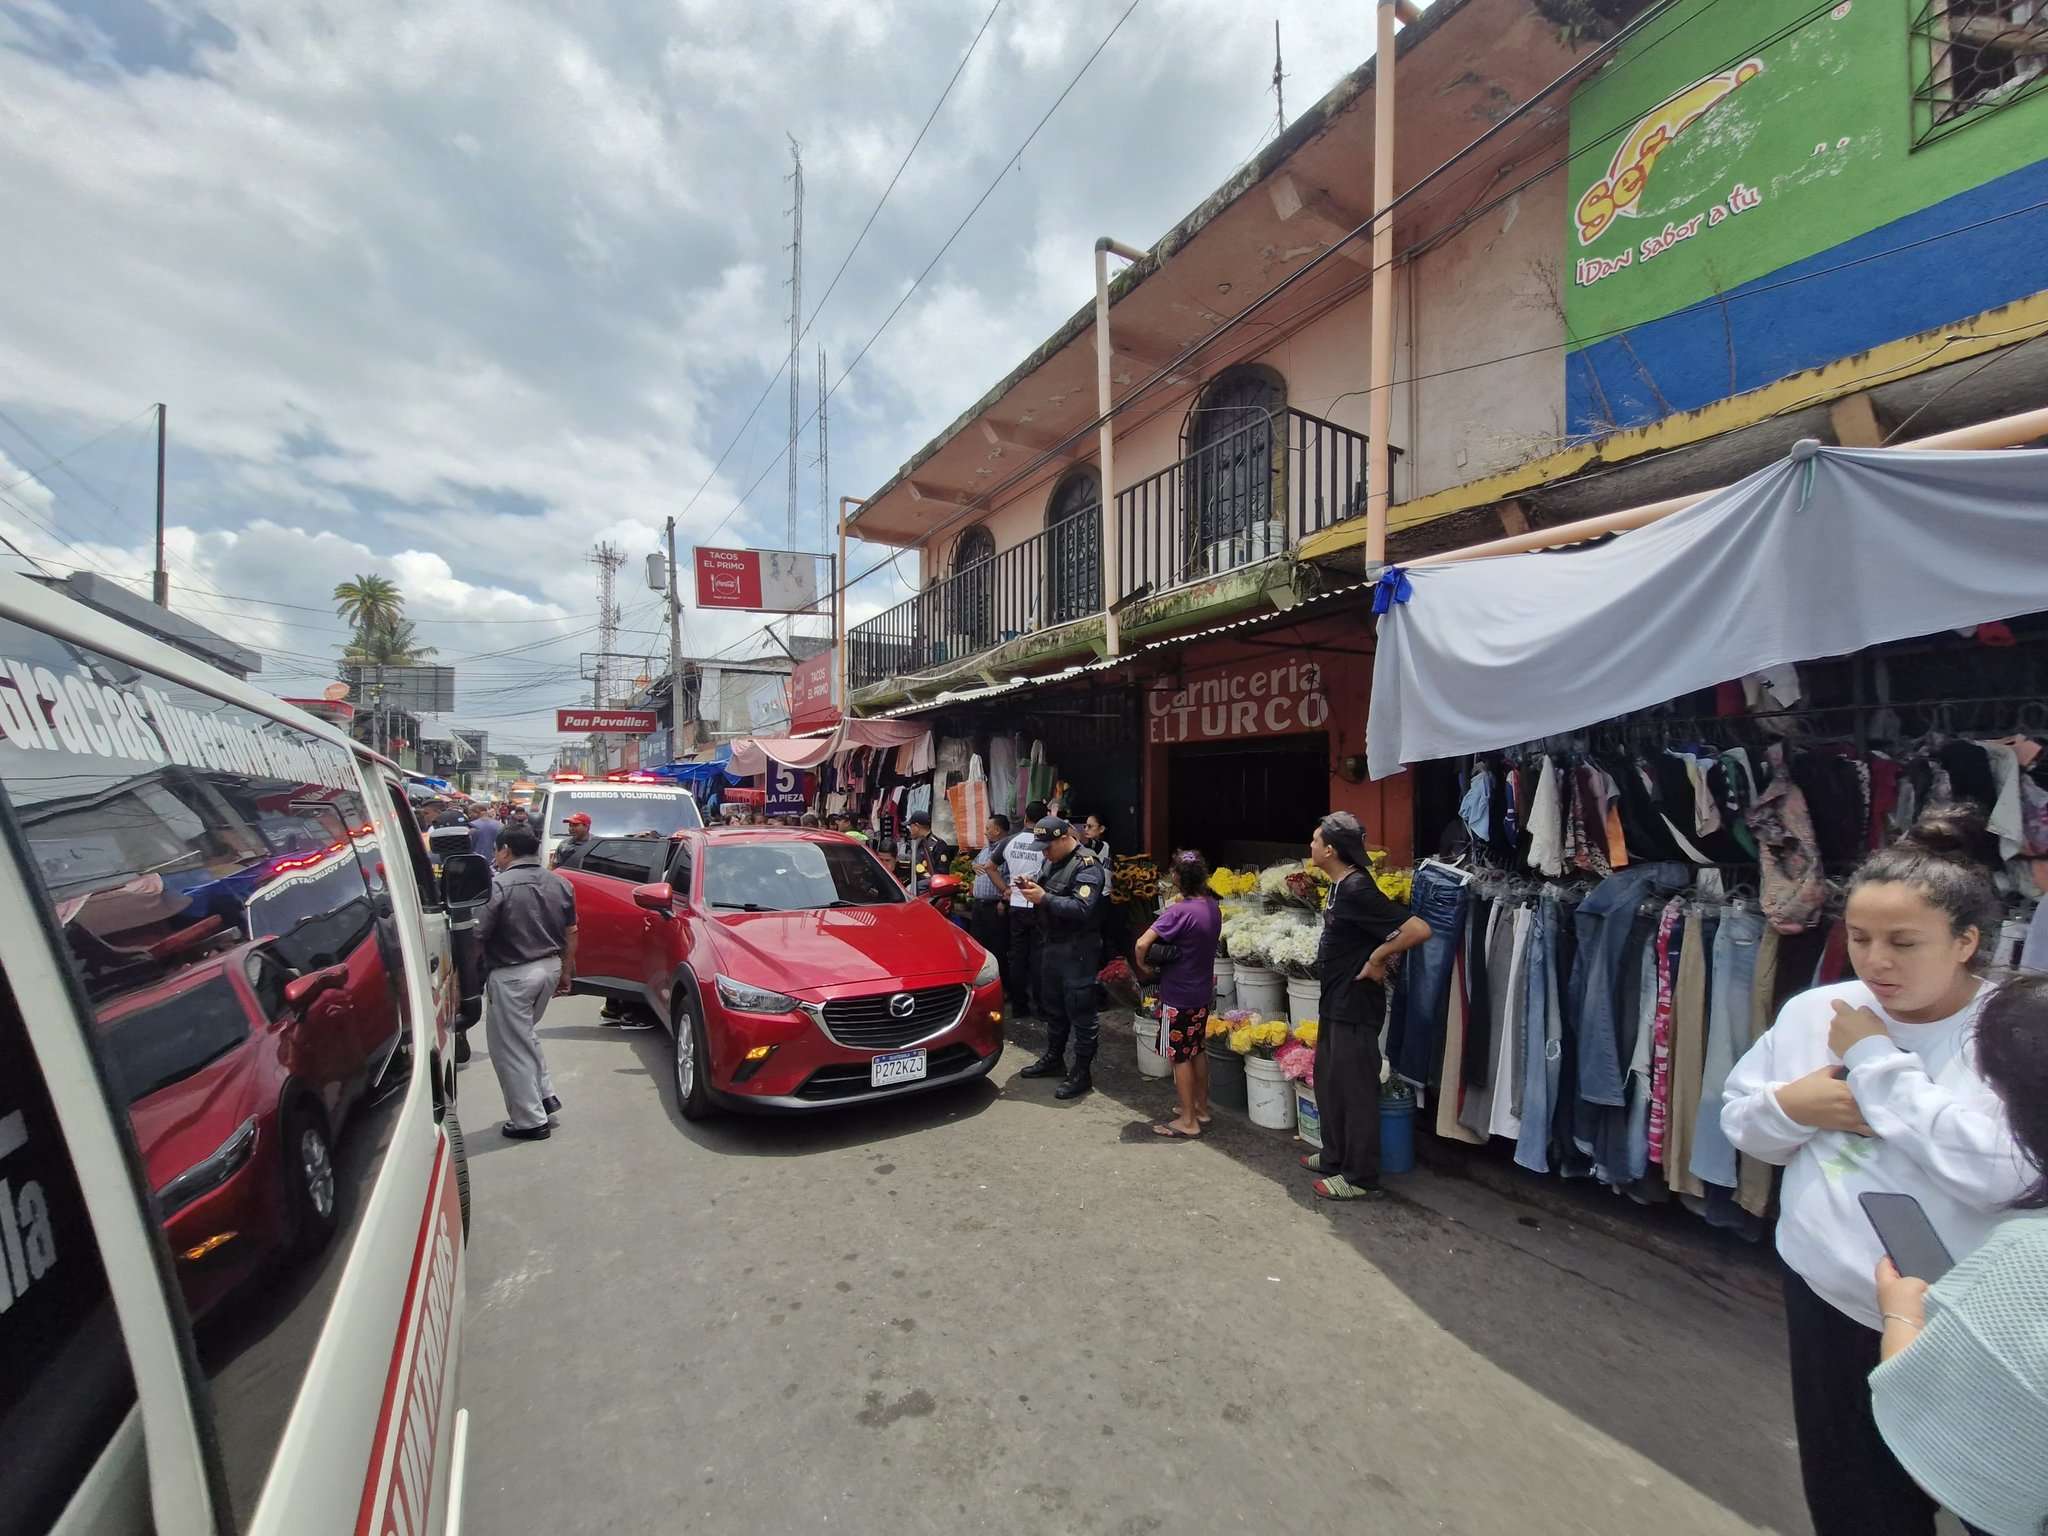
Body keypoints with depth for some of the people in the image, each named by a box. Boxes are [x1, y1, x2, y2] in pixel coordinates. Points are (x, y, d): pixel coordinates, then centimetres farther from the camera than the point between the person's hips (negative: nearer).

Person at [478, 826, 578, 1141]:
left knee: (510, 1048, 7)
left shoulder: (498, 886, -16)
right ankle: (545, 1094, 27)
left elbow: (477, 937, -18)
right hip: (549, 968, 7)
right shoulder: (559, 883, 4)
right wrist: (565, 973, 18)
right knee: (526, 1034, 27)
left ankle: (530, 1121, 13)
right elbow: (570, 934, 9)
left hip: (511, 976, -7)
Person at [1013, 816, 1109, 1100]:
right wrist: (1032, 887, 1)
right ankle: (1054, 1058, 34)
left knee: (1080, 1011, -2)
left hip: (1078, 949, -9)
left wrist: (1044, 898, -25)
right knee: (1053, 1006, 19)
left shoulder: (1087, 865, -16)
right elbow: (1049, 898, 22)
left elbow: (1082, 908, -27)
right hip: (1052, 944, 9)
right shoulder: (1052, 862, 13)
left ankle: (1082, 1073, 8)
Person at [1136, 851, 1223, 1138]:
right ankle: (1201, 1107, 33)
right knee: (1198, 1050, 20)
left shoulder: (1179, 912, -24)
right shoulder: (1213, 907, -1)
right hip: (1203, 993, 8)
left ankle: (1188, 1120, 15)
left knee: (1180, 1057, 5)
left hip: (1178, 997, -8)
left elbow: (1143, 943, -32)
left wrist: (1143, 965, -13)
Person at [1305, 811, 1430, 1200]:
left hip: (1355, 1006, -10)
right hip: (1335, 1002, 10)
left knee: (1354, 1088, 2)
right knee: (1327, 1081, 20)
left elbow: (1418, 929, -28)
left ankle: (1360, 1177, 16)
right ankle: (1335, 1156, 35)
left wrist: (1376, 960, -19)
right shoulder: (1340, 886, 6)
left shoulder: (1358, 889, -23)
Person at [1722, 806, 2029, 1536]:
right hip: (1826, 1298, 3)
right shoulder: (1811, 1011, -4)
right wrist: (1790, 1105, -16)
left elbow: (1997, 1171, -27)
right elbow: (1740, 1124, 4)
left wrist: (1877, 1061, -21)